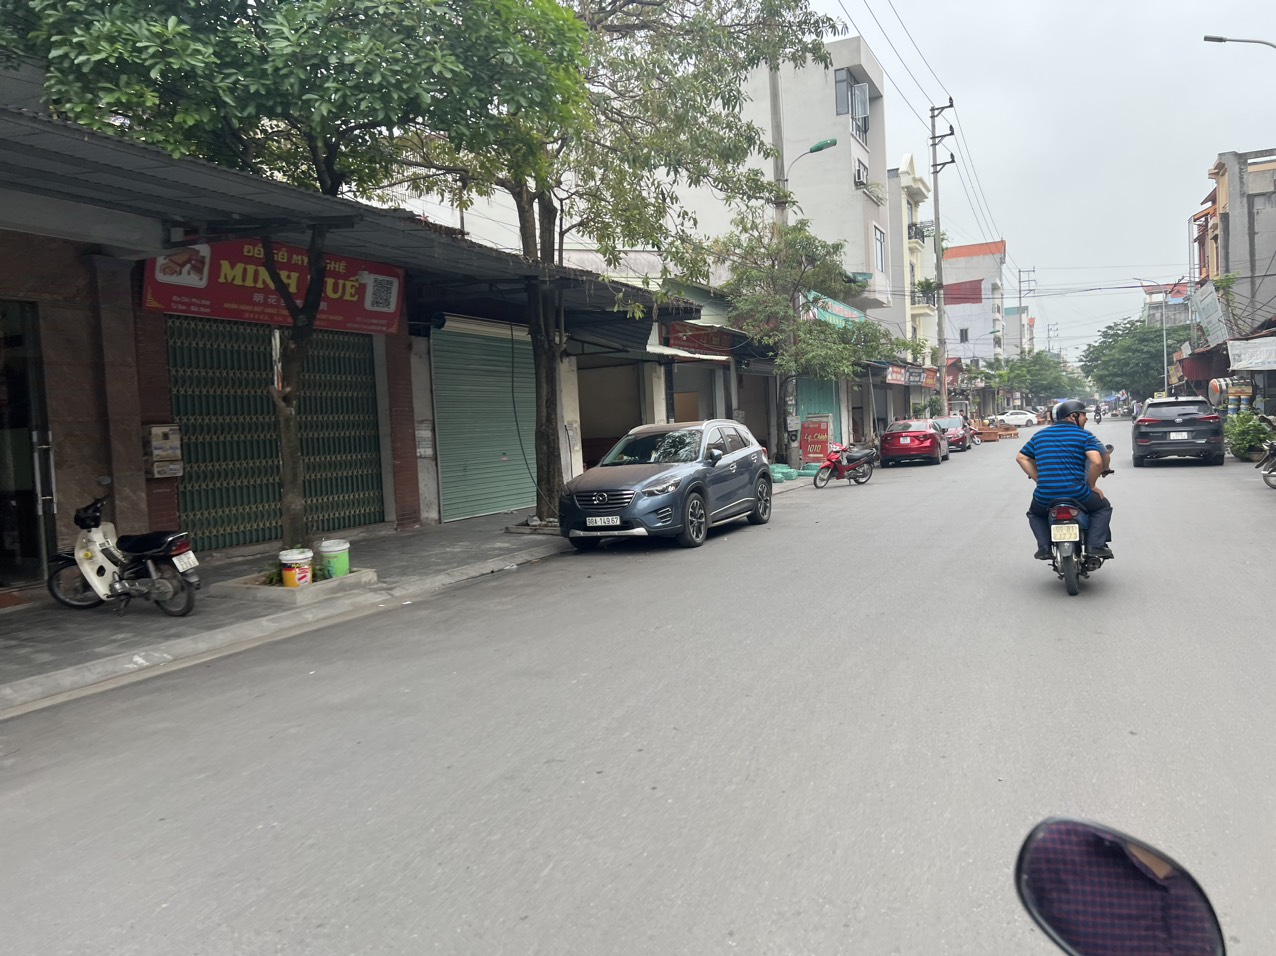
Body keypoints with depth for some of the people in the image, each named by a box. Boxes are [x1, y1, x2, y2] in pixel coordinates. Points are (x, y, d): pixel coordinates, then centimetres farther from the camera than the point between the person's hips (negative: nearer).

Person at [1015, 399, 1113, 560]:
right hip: (1076, 493, -3)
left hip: (1044, 496, 3)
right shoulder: (1084, 435, 1)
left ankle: (1044, 547, 13)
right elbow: (1097, 462, -12)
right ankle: (1095, 545, 8)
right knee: (1103, 507, 24)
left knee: (1034, 514, 34)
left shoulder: (1039, 435, 15)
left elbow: (1021, 458, 17)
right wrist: (1091, 485, 2)